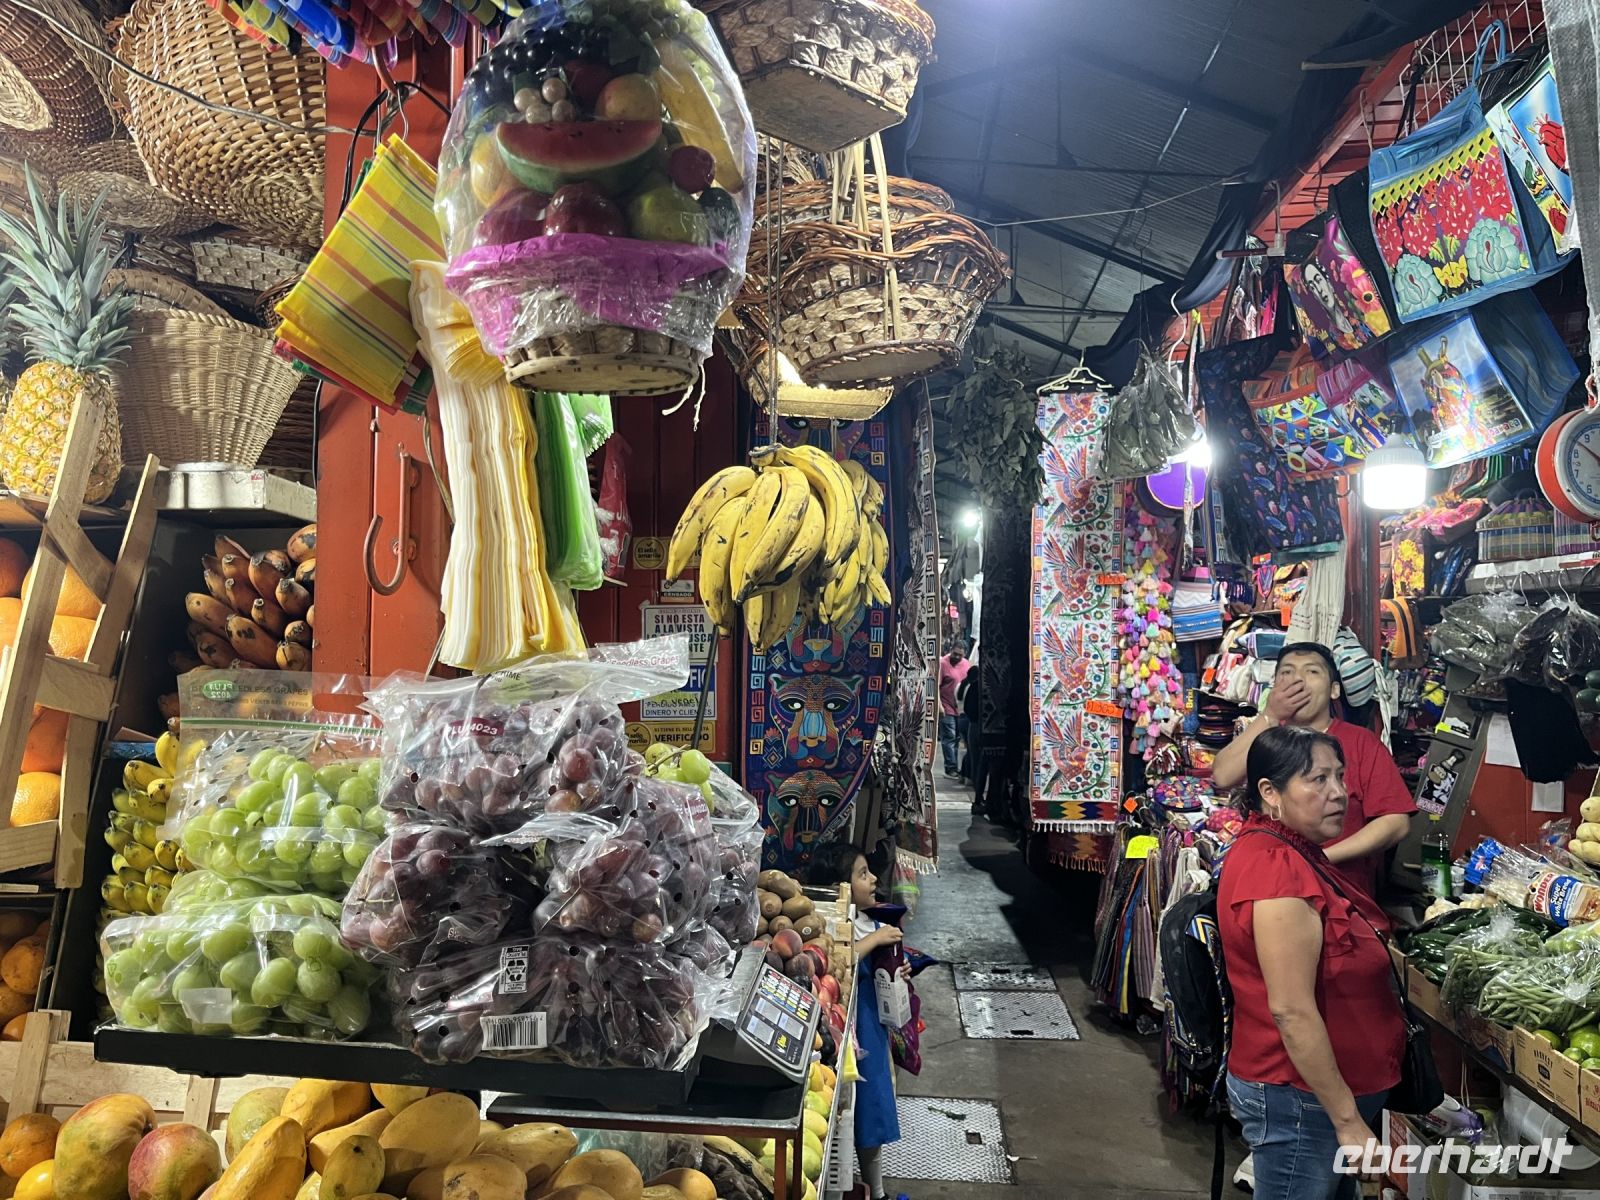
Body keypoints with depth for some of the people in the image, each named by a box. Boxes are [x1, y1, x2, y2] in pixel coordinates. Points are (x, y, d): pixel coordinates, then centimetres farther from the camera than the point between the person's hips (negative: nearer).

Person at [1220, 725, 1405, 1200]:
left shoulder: (1293, 852, 7)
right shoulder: (1278, 869, -26)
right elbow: (1292, 1010, -27)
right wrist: (1348, 1121, -21)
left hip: (1320, 1087, 10)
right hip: (1300, 1100, -10)